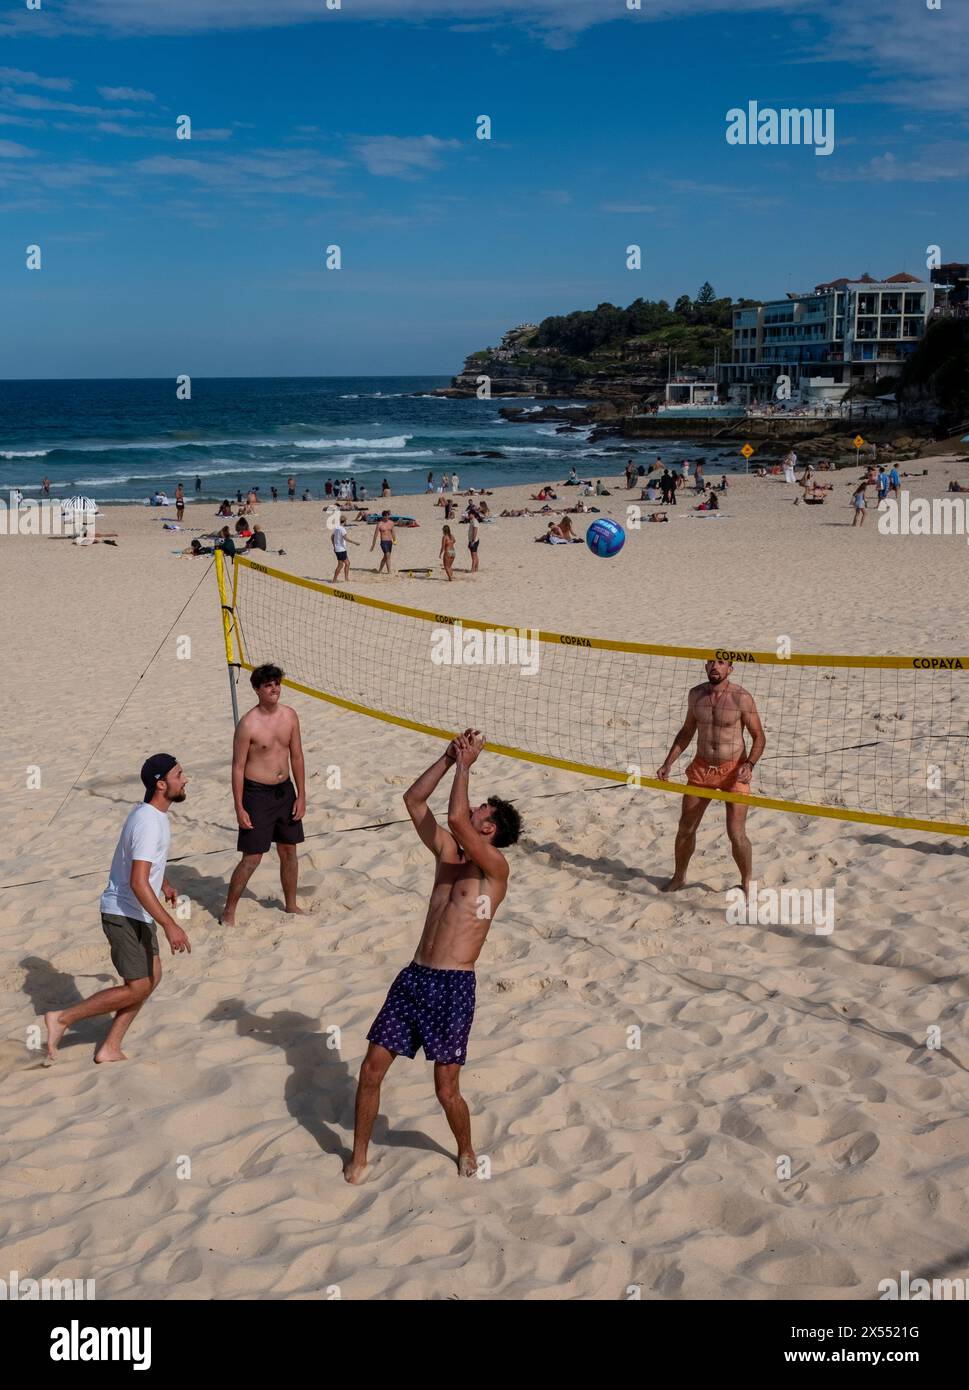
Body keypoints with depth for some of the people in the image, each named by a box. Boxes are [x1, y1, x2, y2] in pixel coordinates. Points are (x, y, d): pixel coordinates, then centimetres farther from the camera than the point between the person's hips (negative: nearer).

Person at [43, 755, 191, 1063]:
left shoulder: (152, 814, 7)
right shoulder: (149, 823, -25)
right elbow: (138, 883, -30)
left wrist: (164, 883, 42)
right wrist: (169, 925, -32)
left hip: (136, 913, 10)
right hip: (125, 914, -10)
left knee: (151, 976, 14)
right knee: (137, 988, -4)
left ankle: (110, 1048, 20)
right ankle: (63, 1018, 5)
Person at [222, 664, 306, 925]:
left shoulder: (290, 716, 1)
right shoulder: (248, 724, -16)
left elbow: (296, 756, 8)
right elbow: (238, 767, -12)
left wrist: (301, 796, 6)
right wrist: (239, 808, -13)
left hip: (285, 791, 6)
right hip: (257, 794, -6)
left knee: (289, 851, 16)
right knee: (252, 858, -4)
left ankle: (291, 904, 33)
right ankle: (229, 912, 10)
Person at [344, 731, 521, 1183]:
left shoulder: (495, 866, -7)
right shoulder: (447, 853, 13)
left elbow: (455, 817, -21)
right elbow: (413, 800, 11)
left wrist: (464, 765, -8)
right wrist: (450, 758, 4)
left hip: (453, 986, -6)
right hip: (413, 977, 6)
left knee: (446, 1089, 0)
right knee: (371, 1070, 4)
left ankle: (466, 1152, 29)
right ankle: (358, 1157, 22)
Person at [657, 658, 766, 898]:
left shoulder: (741, 698, -13)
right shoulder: (696, 695, 1)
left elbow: (759, 737, -7)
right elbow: (686, 732, 14)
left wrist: (749, 764, -23)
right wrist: (668, 764, 8)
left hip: (733, 770, -4)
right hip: (701, 768, 4)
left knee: (736, 834, -8)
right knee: (685, 828, 11)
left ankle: (746, 883, 14)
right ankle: (679, 876, 33)